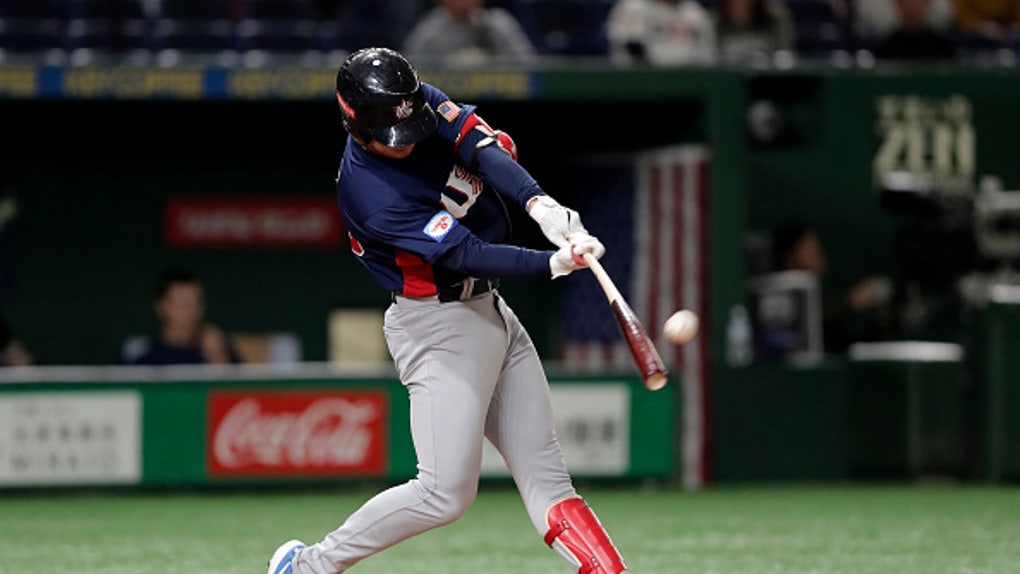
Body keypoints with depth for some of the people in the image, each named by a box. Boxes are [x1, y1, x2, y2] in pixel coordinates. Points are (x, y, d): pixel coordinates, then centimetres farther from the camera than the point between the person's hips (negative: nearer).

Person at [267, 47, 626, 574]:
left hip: (489, 309, 8)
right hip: (437, 327, -8)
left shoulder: (422, 101, -4)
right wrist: (553, 263, -37)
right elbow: (465, 254, -27)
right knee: (447, 492, -10)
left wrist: (542, 206, -32)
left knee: (543, 471, 4)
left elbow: (484, 148, -15)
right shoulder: (370, 194, -26)